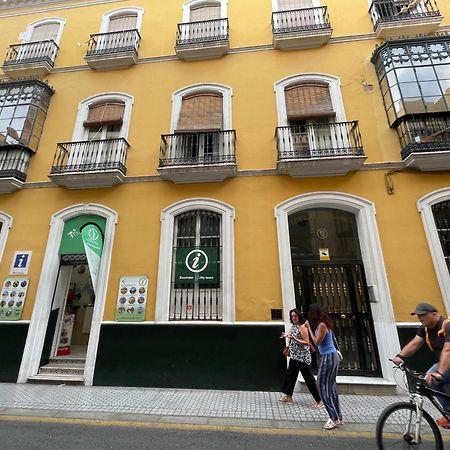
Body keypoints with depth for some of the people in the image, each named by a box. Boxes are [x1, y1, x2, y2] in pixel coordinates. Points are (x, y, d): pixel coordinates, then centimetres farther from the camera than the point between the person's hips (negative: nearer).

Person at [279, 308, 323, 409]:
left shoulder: (302, 327, -17)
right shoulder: (293, 326, 8)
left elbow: (307, 342, -20)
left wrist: (295, 339, -30)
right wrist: (287, 335, 7)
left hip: (303, 357, -9)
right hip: (294, 356, 9)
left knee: (309, 378, -1)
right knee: (290, 374, 17)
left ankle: (319, 401, 12)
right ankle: (288, 396, 33)